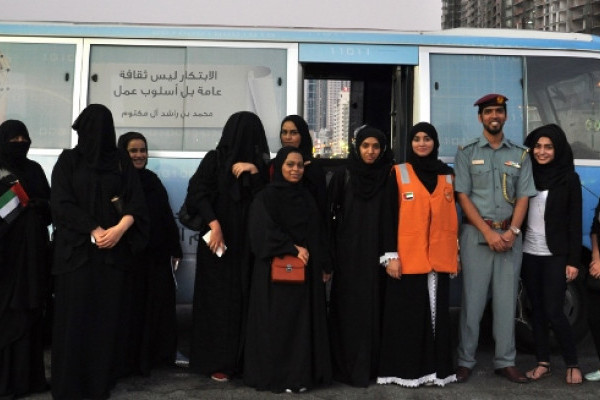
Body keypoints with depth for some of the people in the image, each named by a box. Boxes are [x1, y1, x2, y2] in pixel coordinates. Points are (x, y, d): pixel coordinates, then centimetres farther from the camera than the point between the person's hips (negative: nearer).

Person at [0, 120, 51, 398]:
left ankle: (27, 376, 14)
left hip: (32, 251, 4)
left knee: (29, 311, 6)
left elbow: (50, 203, 15)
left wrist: (42, 205, -6)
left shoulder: (35, 170, 13)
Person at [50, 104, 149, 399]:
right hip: (76, 249, -1)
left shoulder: (122, 162, 10)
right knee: (74, 314, -1)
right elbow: (61, 204, -4)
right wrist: (94, 230, -14)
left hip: (113, 251, 1)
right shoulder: (68, 161, 6)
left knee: (107, 314, 2)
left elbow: (137, 202, 1)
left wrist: (120, 228, -17)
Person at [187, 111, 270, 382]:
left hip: (248, 243, 3)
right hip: (219, 240, -3)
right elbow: (197, 192, -9)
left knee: (245, 298, 1)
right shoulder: (214, 159, 1)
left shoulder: (259, 165, 9)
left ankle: (242, 359, 10)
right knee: (219, 297, -1)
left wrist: (255, 172, -10)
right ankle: (217, 361, 6)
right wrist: (213, 223, -18)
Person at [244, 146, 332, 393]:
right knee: (277, 324, -2)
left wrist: (323, 265, 12)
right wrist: (293, 248, -19)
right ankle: (276, 376, 6)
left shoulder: (305, 197, 15)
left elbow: (316, 234, 16)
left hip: (306, 271, 6)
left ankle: (300, 374, 14)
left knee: (303, 323, 6)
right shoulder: (266, 197, -3)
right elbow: (264, 232, -15)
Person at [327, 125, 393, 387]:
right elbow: (330, 214, 2)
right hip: (348, 254, 0)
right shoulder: (342, 177, 2)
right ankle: (347, 366, 8)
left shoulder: (389, 178, 3)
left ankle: (372, 365, 13)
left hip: (377, 253, 1)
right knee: (348, 308, 1)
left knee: (374, 306, 3)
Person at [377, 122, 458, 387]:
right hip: (408, 257, -3)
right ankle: (406, 370, 10)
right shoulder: (398, 174, 1)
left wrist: (455, 254, 9)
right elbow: (390, 216, -3)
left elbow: (453, 216, 13)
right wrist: (391, 255, -9)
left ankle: (436, 368, 17)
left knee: (437, 313, 7)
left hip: (439, 257, 3)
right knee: (407, 314, 1)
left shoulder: (447, 174, 11)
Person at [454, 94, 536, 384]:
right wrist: (488, 232, -12)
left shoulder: (520, 154, 10)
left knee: (506, 300, 6)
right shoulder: (467, 153, 3)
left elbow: (523, 197, 5)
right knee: (473, 299, -1)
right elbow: (463, 196, -3)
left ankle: (505, 362, 14)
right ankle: (465, 361, 8)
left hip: (510, 234, 2)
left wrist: (512, 232, -10)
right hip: (476, 233, -2)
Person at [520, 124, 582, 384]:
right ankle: (543, 363, 20)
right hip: (528, 253, 3)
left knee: (553, 311, -5)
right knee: (537, 309, 9)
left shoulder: (569, 178, -2)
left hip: (556, 255, -3)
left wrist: (573, 260, -8)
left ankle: (572, 364, 13)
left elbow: (575, 222, -4)